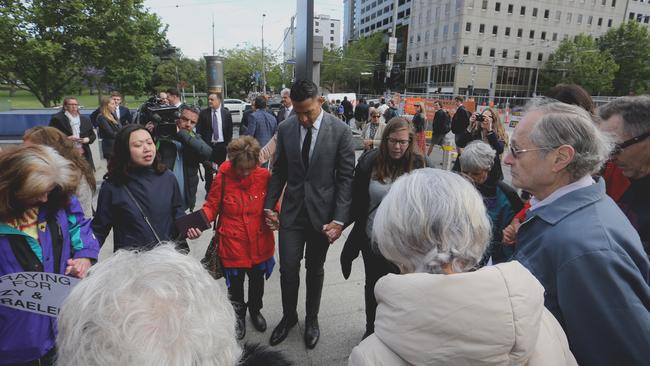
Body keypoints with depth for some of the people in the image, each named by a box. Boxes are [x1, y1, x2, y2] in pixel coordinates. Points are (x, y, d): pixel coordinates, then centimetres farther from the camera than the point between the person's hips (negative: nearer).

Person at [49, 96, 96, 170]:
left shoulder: (85, 119, 16)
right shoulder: (57, 119, 1)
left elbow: (93, 135, 19)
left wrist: (88, 139, -2)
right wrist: (67, 139, -16)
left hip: (84, 154, 5)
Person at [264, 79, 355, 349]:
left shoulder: (340, 131, -10)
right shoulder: (285, 129, -1)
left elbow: (345, 177, -9)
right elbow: (279, 171, 7)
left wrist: (339, 219, -14)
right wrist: (269, 205, 1)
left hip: (322, 213, -2)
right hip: (292, 211, 2)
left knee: (315, 269, 15)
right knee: (288, 269, 7)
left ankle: (311, 320, 38)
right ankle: (288, 317, 34)